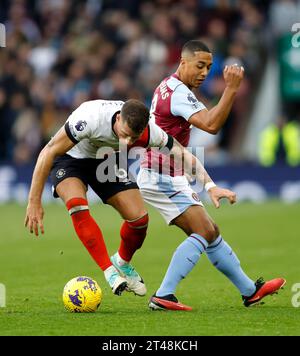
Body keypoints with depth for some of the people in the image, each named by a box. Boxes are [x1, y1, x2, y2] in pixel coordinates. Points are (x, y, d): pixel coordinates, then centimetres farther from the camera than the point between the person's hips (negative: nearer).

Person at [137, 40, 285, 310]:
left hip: (166, 176, 10)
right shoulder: (178, 92, -19)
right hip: (163, 178, -10)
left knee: (211, 232, 14)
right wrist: (232, 88, -33)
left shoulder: (168, 86, 14)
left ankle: (250, 291, 21)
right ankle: (163, 296, -20)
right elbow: (212, 125, -32)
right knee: (204, 232, -16)